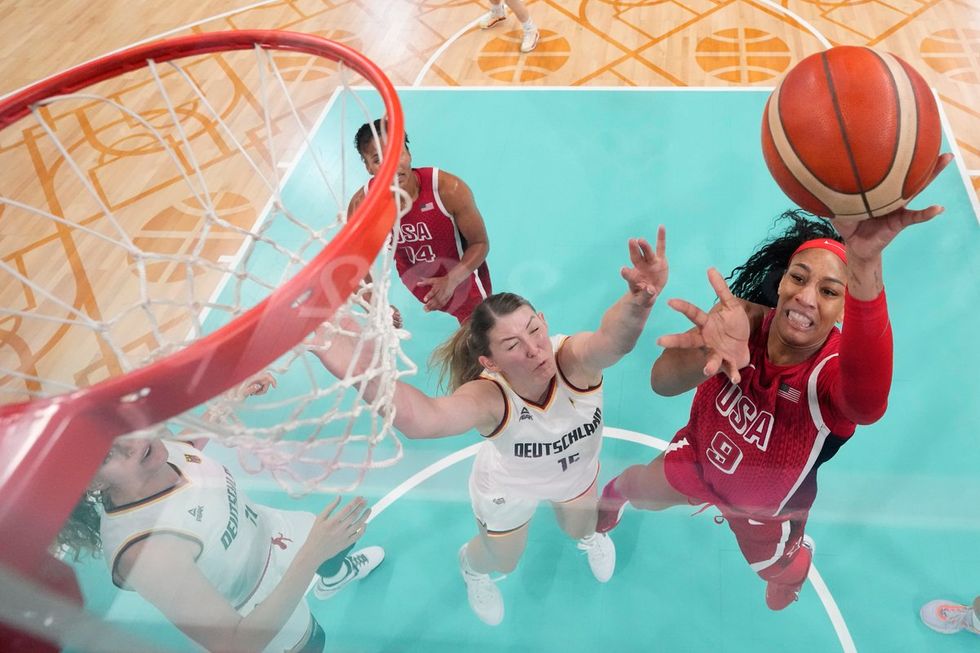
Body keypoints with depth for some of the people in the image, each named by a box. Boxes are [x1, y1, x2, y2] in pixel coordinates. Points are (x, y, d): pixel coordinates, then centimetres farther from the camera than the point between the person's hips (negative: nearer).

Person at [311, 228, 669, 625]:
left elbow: (612, 340, -65)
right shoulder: (489, 397, -44)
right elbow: (420, 419, -67)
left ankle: (589, 534, 72)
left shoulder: (573, 360, -40)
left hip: (577, 471, 2)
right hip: (508, 491, -2)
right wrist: (357, 366, -83)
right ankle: (471, 565, 63)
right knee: (503, 560, 25)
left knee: (580, 528, 32)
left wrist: (639, 300, -88)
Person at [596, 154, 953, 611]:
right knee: (634, 488, 27)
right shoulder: (745, 319, -31)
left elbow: (869, 401, -68)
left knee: (776, 568, 29)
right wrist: (711, 349, -72)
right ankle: (611, 496, 65)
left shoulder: (838, 372, -40)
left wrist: (864, 265, -86)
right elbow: (662, 381, -47)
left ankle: (798, 562, 66)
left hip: (767, 507, -1)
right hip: (699, 458, 2)